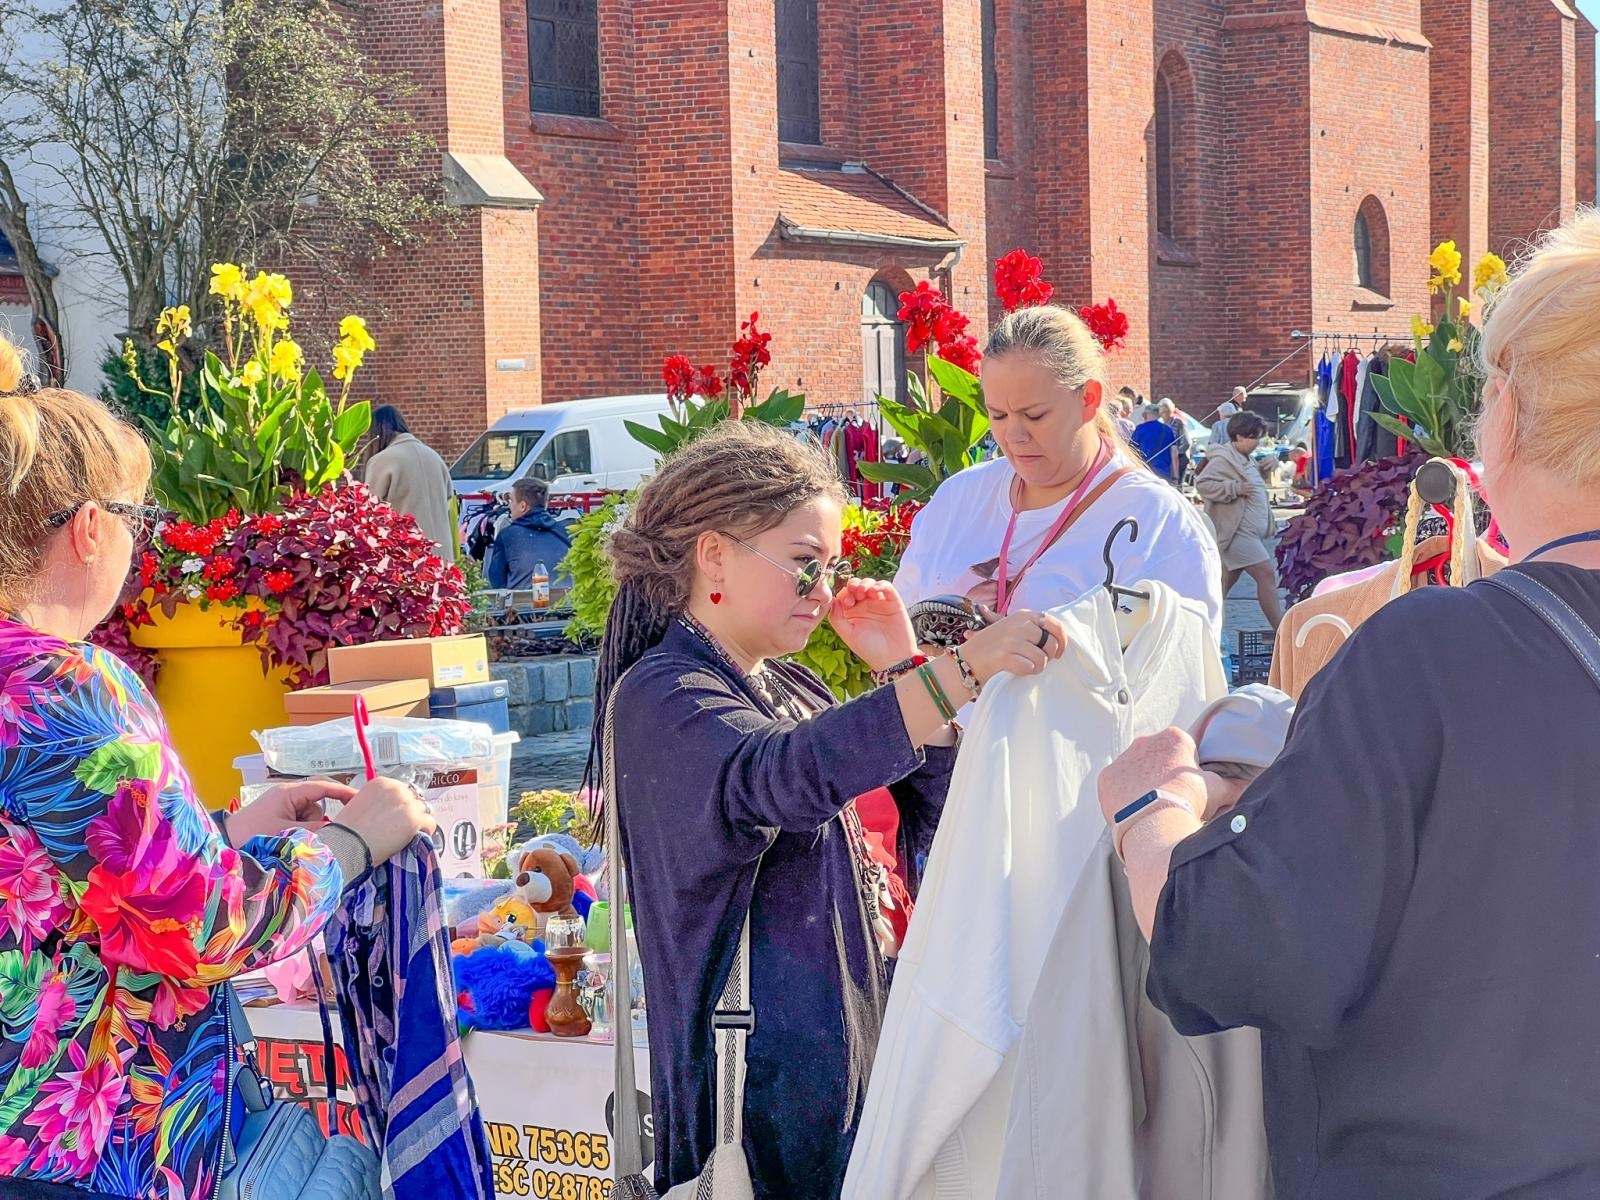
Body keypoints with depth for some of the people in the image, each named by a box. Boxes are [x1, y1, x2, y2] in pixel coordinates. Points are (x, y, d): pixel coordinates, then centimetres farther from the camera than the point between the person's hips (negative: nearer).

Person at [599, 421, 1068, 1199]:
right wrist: (959, 672, -43)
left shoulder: (789, 690, 12)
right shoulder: (663, 699, -14)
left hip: (850, 1055, 8)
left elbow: (930, 811, 12)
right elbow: (785, 776, -36)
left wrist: (902, 667, 1)